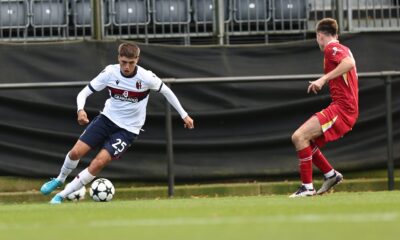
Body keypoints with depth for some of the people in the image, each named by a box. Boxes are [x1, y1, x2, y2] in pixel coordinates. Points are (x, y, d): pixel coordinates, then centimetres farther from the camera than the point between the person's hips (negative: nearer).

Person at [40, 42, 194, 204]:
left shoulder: (146, 77, -18)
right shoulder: (110, 73, -14)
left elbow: (166, 91, 0)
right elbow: (84, 93, -9)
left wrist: (184, 115, 5)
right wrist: (80, 110, -30)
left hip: (128, 129, -2)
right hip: (107, 118, 2)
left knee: (99, 162, -19)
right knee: (76, 152, -9)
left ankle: (62, 196, -7)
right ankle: (60, 179, 25)